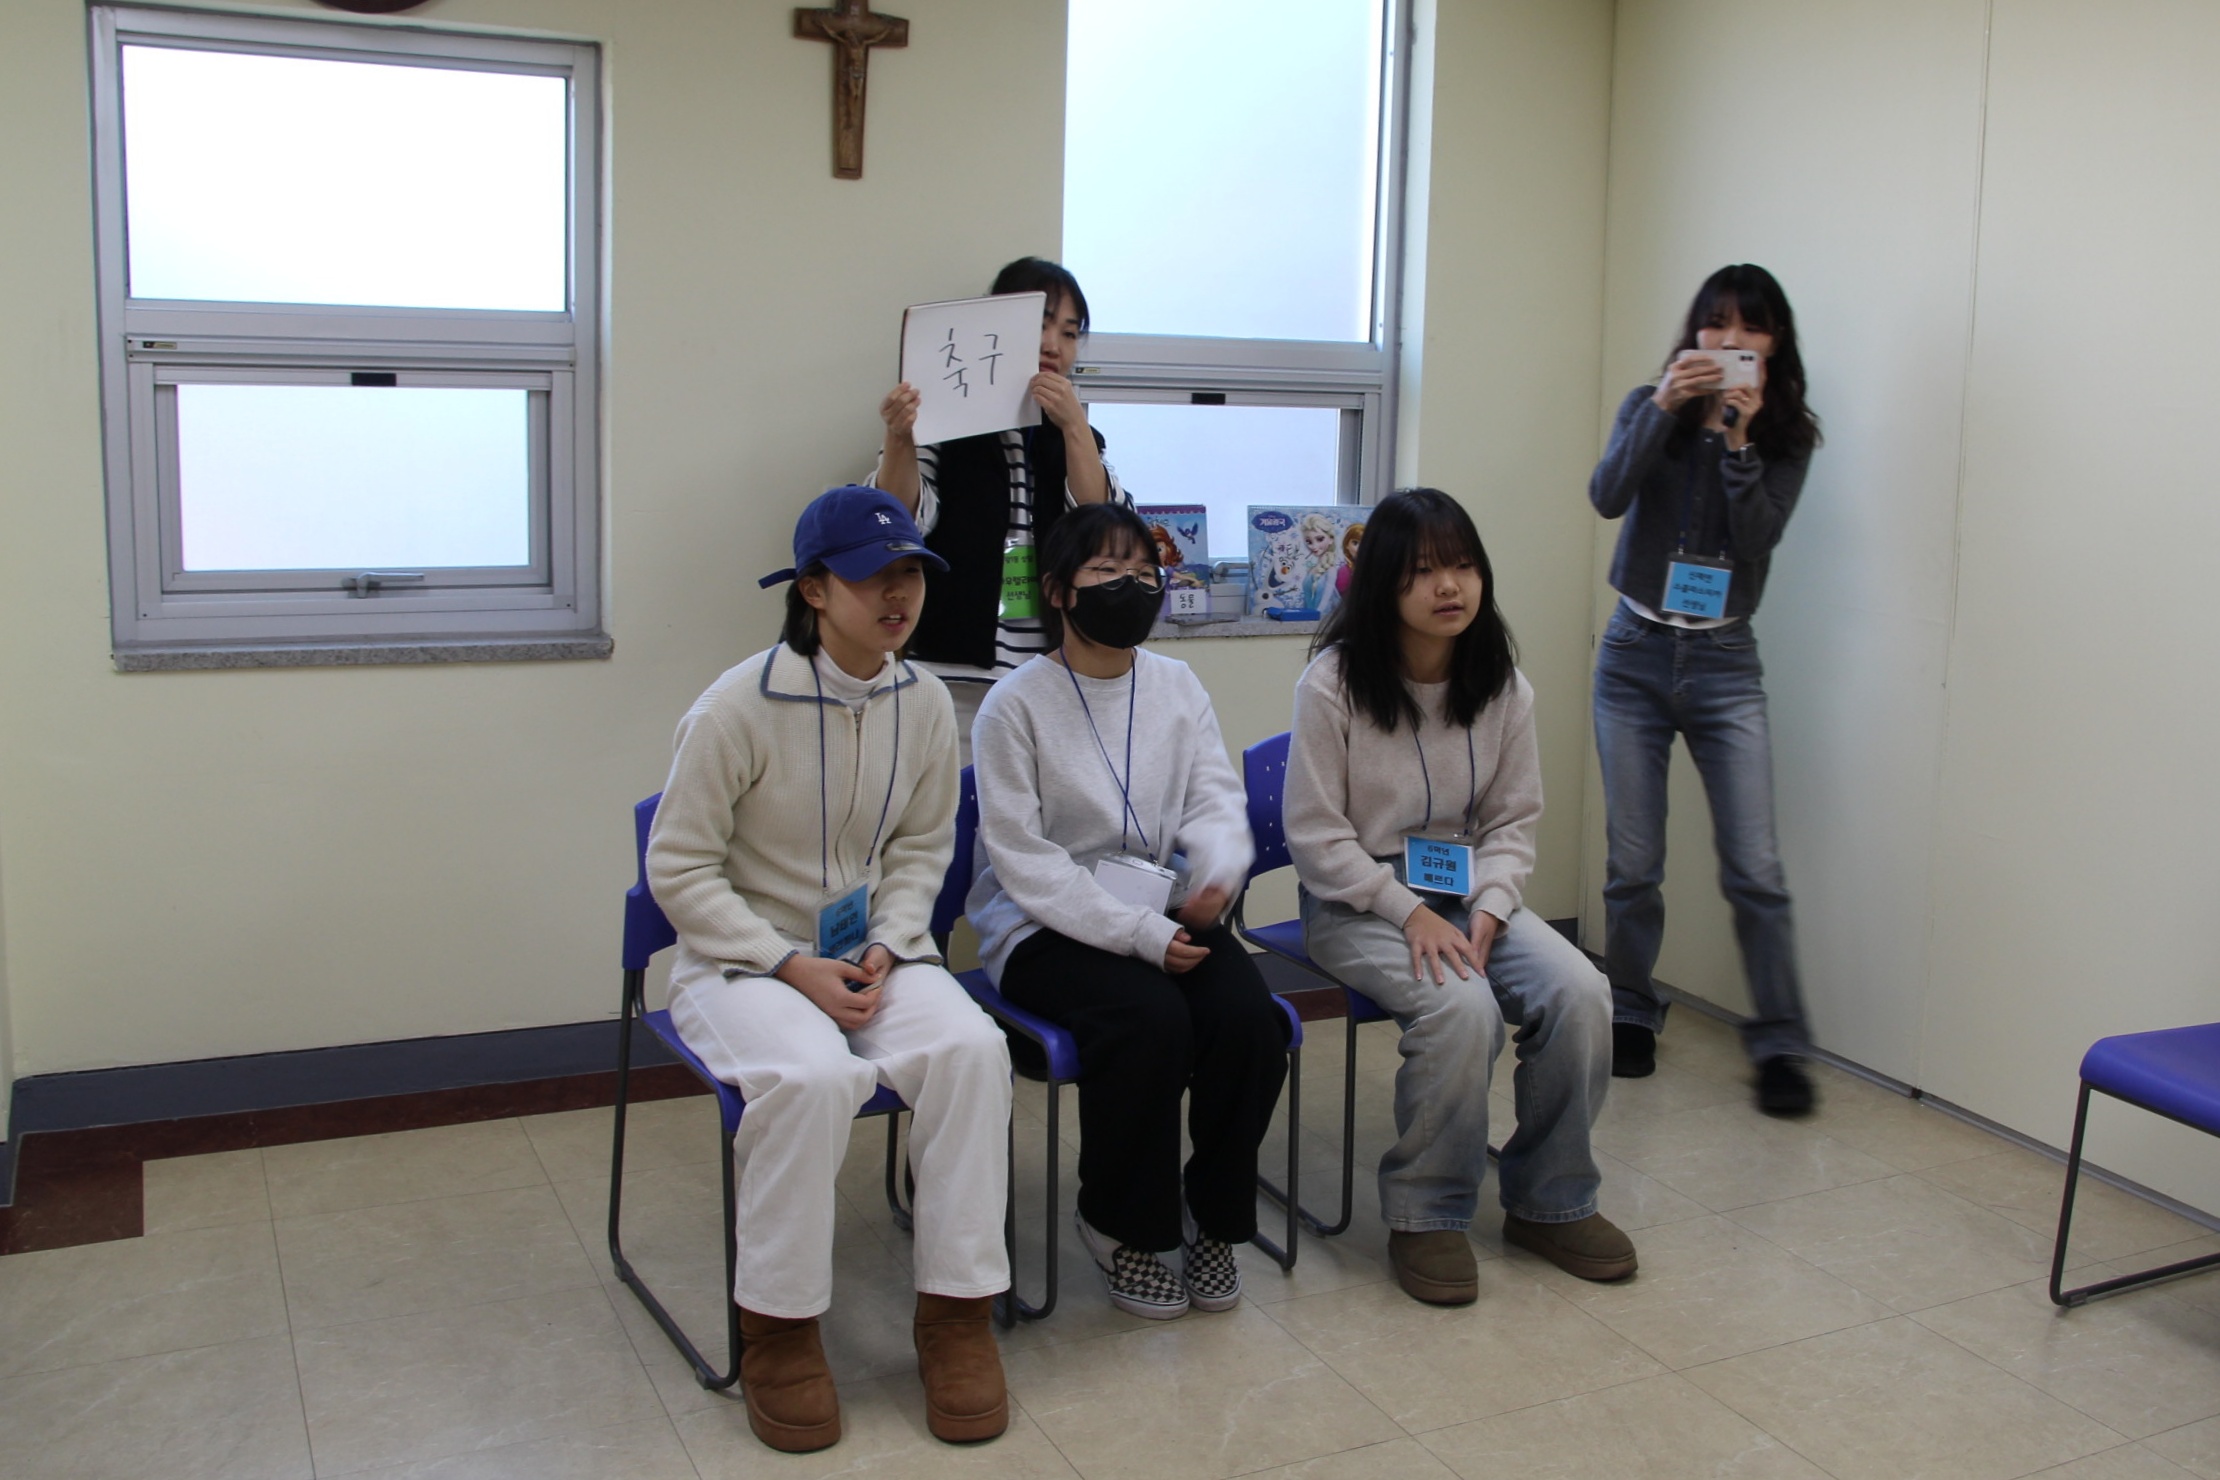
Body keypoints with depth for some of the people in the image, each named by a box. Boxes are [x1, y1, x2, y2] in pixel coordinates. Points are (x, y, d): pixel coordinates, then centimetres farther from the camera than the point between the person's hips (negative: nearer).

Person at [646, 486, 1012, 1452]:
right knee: (811, 1076, -35)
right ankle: (778, 1327, -12)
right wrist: (792, 967, -18)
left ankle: (957, 1309, -10)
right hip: (740, 961, -4)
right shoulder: (737, 708, -16)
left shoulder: (923, 702, -2)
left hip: (872, 953, 4)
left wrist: (887, 949, -9)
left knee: (970, 1049, -26)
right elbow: (680, 868, -10)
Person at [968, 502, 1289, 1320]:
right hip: (1048, 927, -4)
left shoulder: (1178, 687, 9)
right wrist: (1141, 935, -22)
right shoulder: (1015, 705, -6)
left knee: (1248, 1015, -23)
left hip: (1167, 914, 4)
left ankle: (1214, 1214, 2)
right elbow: (1024, 860, -12)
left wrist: (1217, 870, -23)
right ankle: (1124, 1227, -6)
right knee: (1149, 1019, -31)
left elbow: (1216, 799, 2)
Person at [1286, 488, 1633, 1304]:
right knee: (1463, 1007, -31)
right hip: (1357, 903, -5)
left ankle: (1549, 1201, 2)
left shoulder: (1502, 685, 2)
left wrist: (1487, 909, -12)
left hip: (1468, 895, 5)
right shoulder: (1334, 682, -12)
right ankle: (1425, 1215, -10)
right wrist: (1409, 911, -19)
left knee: (1580, 993, -19)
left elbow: (1514, 821, 6)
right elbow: (1316, 834, -10)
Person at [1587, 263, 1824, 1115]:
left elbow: (1759, 535, -12)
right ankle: (1631, 1018, 23)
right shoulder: (1651, 406, 2)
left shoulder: (1787, 437, 3)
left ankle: (1779, 1044, 6)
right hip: (1635, 654, 0)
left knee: (1755, 869, -6)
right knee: (1632, 866, 5)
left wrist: (1738, 441, -20)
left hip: (1725, 664, 0)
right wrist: (1663, 408, -25)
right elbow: (1606, 496, -15)